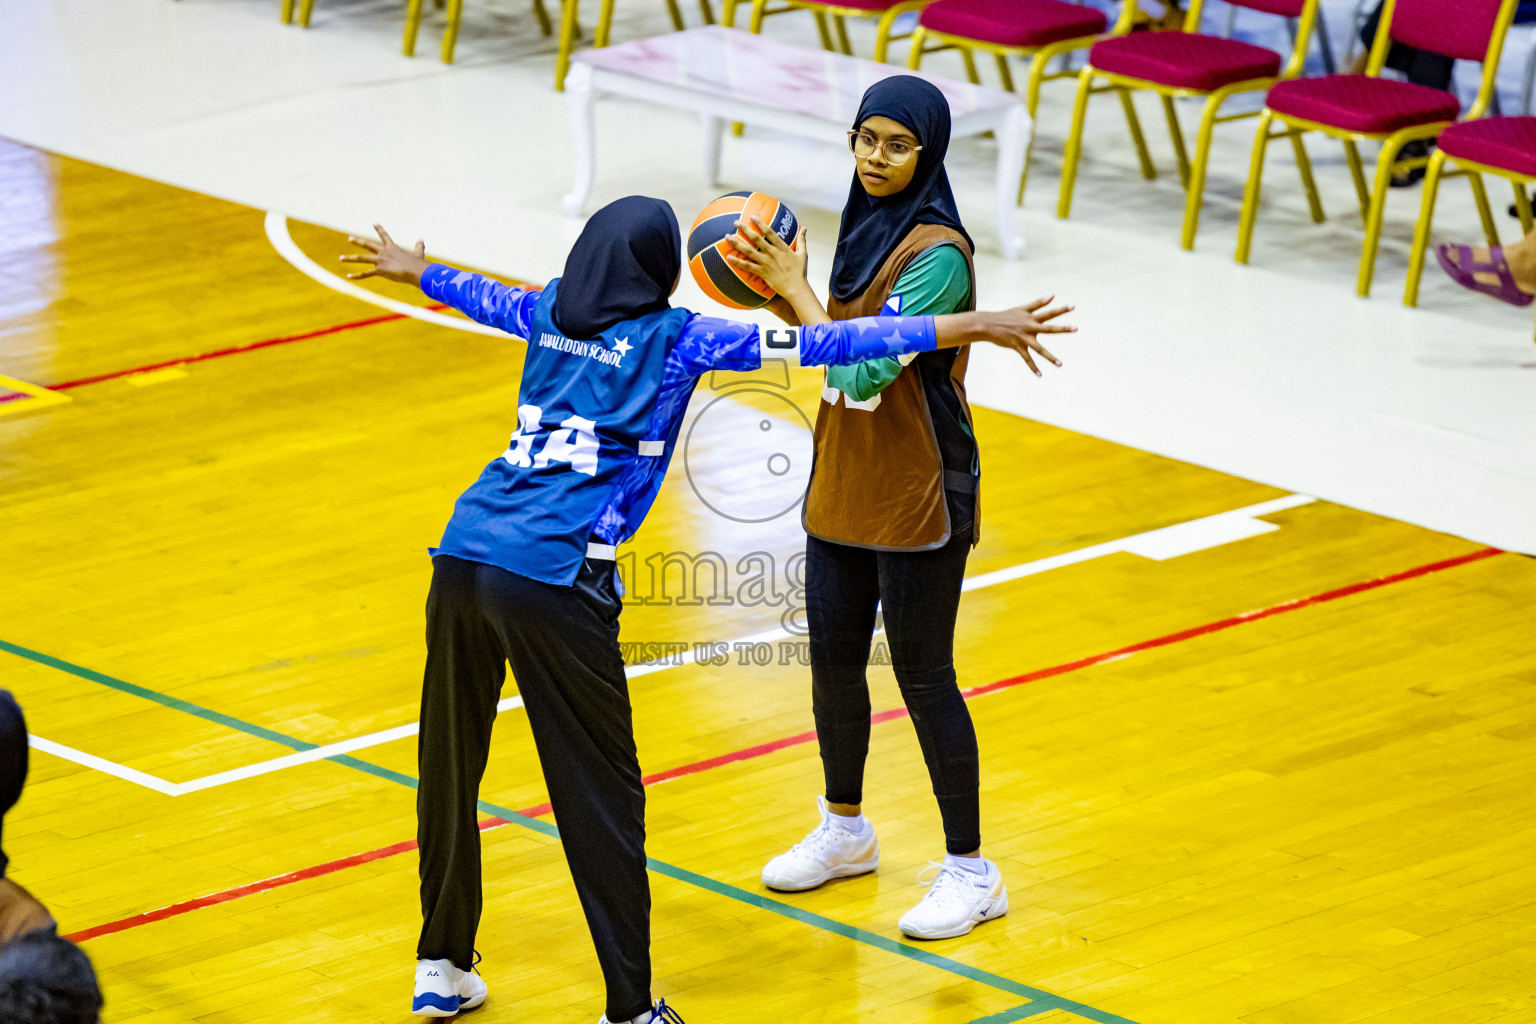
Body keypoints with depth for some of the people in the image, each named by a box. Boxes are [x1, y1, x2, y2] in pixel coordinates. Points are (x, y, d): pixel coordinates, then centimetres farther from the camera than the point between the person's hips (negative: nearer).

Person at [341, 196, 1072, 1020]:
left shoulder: (552, 314, 17)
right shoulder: (673, 339, 1)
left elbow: (486, 298, 40)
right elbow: (820, 345, -3)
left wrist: (413, 270, 64)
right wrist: (972, 328, -2)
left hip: (464, 551, 6)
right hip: (552, 578, -6)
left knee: (449, 765, 18)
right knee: (599, 792, 3)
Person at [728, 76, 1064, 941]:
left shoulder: (936, 253, -21)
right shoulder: (866, 222, 5)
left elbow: (864, 372, -25)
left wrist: (795, 289, -20)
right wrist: (780, 290, -1)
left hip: (919, 500, -8)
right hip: (845, 486, 8)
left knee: (923, 675, -1)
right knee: (833, 658, 17)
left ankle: (971, 871, 10)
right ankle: (845, 831, 37)